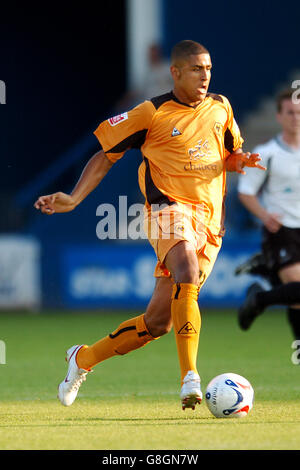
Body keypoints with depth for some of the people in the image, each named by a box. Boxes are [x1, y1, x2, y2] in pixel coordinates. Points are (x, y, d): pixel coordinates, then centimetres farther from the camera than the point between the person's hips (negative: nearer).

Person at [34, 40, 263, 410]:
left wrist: (238, 161, 1)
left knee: (158, 321, 1)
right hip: (170, 208, -5)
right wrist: (73, 199, -7)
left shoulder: (220, 108, 12)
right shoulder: (152, 113, -1)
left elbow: (231, 155, 26)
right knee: (187, 273, -36)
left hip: (210, 221, 5)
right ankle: (190, 377, -40)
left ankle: (84, 358, 23)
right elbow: (106, 157, 4)